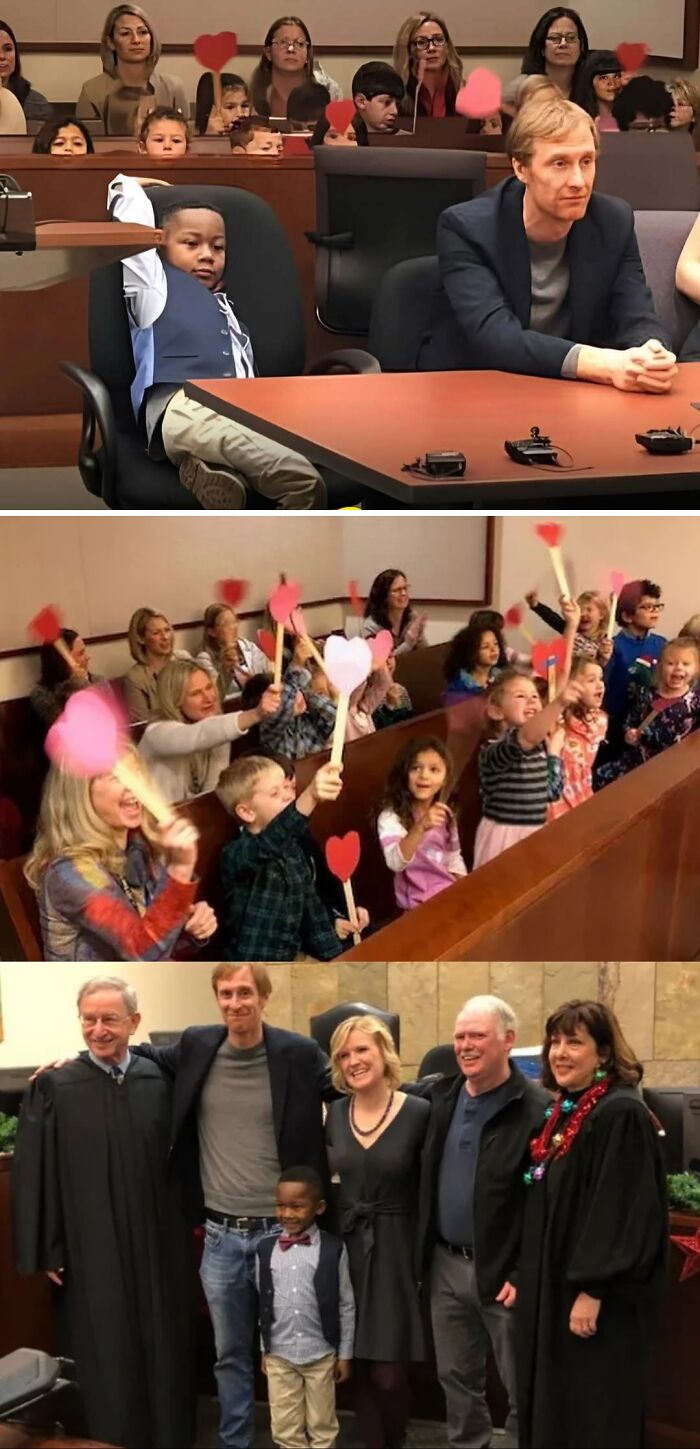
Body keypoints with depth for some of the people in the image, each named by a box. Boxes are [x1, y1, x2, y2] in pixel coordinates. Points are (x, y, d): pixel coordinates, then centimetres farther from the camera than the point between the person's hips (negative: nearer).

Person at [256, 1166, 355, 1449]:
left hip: (321, 1353, -2)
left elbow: (346, 1305, -3)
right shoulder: (265, 1249, -1)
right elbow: (263, 1304, 7)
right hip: (279, 1354, 2)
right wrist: (264, 1350, 10)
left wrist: (345, 1354, -1)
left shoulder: (333, 1249, -9)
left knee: (322, 1426, 10)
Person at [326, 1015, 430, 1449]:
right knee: (362, 1368, 9)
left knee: (389, 1373, -4)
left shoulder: (419, 1112, -11)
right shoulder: (336, 1112, 3)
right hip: (347, 1247, 4)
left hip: (397, 1251, -4)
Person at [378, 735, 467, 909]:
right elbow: (396, 863, -30)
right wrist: (421, 827, -42)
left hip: (450, 892, 6)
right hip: (420, 903, -6)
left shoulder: (444, 814, 8)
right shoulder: (391, 817, -14)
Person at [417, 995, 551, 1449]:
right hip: (445, 1263, 6)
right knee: (457, 1378, 17)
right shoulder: (439, 1096, 5)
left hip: (503, 1270, -6)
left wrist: (526, 1274, -17)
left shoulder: (537, 1109, -15)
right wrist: (427, 1251, 10)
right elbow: (422, 1178, 16)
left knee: (521, 1386, 6)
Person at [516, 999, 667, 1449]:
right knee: (552, 1413, 13)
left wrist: (593, 1290, -23)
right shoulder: (561, 1114, 12)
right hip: (553, 1289, 9)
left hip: (600, 1300, -9)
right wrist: (524, 1276, 15)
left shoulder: (622, 1114, -16)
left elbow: (626, 1211, -21)